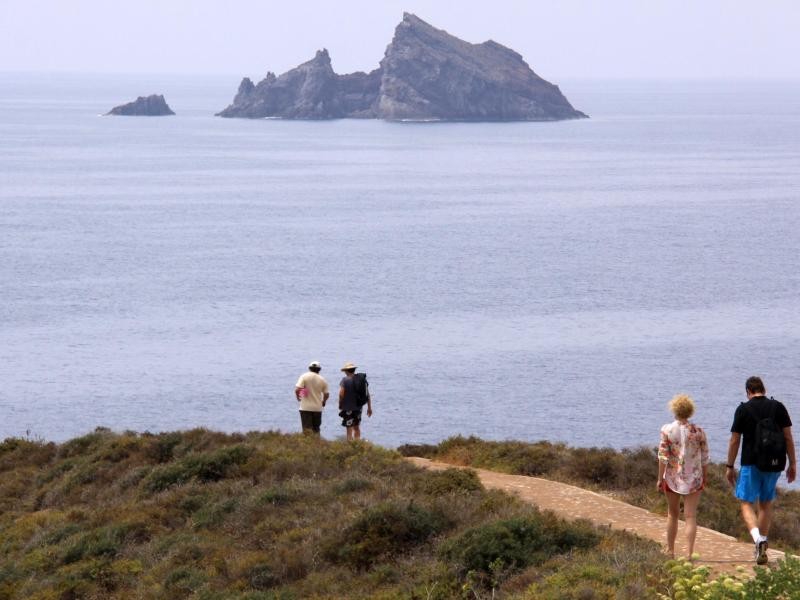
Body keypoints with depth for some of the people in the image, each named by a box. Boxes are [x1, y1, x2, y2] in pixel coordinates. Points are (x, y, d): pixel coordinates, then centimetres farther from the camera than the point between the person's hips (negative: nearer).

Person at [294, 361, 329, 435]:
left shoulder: (304, 376, -6)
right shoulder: (322, 379, 2)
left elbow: (297, 390, -15)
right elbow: (326, 394, 5)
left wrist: (298, 397, 5)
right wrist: (323, 402, 25)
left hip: (306, 407, -3)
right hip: (317, 408, 3)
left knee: (307, 429, -6)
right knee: (316, 429, 14)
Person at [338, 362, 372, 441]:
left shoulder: (345, 380, -12)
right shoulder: (362, 379, 2)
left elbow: (341, 394, -18)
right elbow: (368, 395, 4)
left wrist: (340, 405, -3)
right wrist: (369, 408, 11)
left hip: (348, 408, -5)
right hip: (358, 407, 5)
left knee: (349, 428, 0)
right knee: (357, 427, 19)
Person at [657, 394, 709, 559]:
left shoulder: (667, 430, -8)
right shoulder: (698, 432, -5)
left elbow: (663, 457, -9)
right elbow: (704, 458, -1)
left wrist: (660, 479, -2)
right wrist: (704, 478, 12)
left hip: (672, 477, 0)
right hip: (693, 478, 0)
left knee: (673, 514, 17)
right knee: (691, 516, 1)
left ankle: (670, 550, 25)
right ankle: (689, 553, -6)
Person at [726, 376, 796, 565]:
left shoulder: (743, 409, -6)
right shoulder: (778, 407, 1)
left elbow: (734, 441, -4)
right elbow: (788, 437, 0)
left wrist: (729, 467, 4)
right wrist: (792, 464, 7)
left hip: (751, 464, -3)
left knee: (747, 503, 4)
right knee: (766, 503, 16)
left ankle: (758, 539, -20)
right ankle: (762, 545, 19)